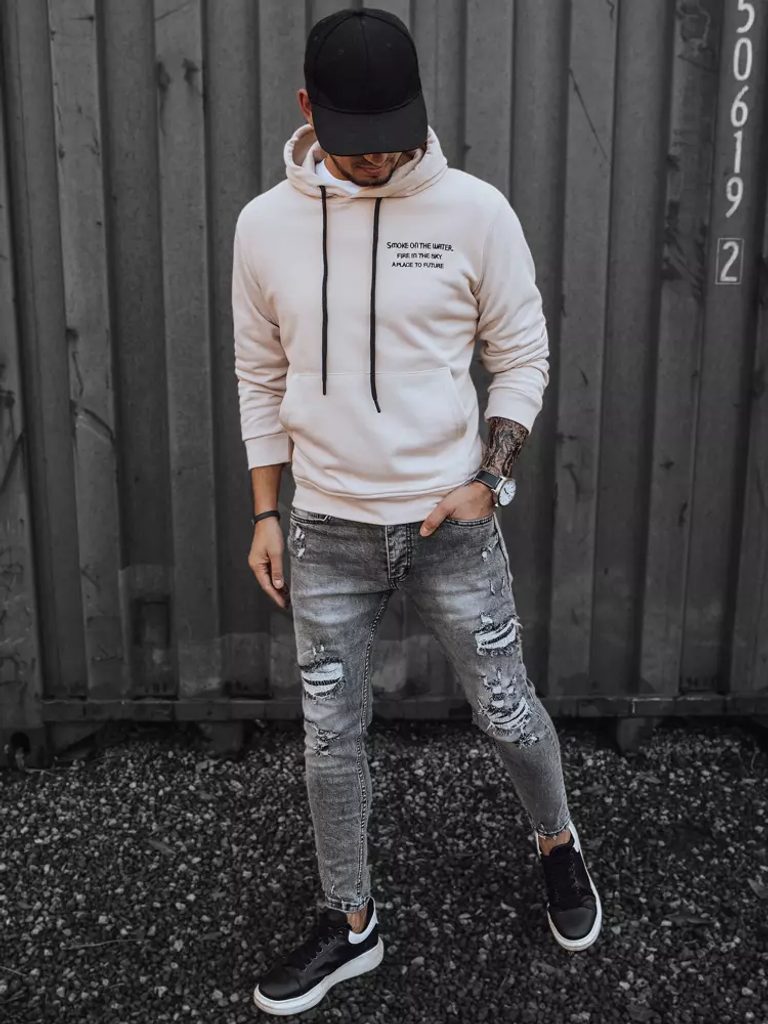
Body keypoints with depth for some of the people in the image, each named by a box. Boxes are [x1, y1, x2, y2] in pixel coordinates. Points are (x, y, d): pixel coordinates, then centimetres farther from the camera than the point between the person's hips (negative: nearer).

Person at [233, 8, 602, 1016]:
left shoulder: (476, 211, -8)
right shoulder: (265, 224, -2)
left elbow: (522, 355, 1)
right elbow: (261, 377, 7)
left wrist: (486, 479, -10)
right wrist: (267, 515, 5)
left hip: (452, 522, -1)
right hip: (327, 531, 2)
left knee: (507, 709, 11)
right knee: (331, 735, 10)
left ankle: (557, 842, 43)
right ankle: (352, 923, 32)